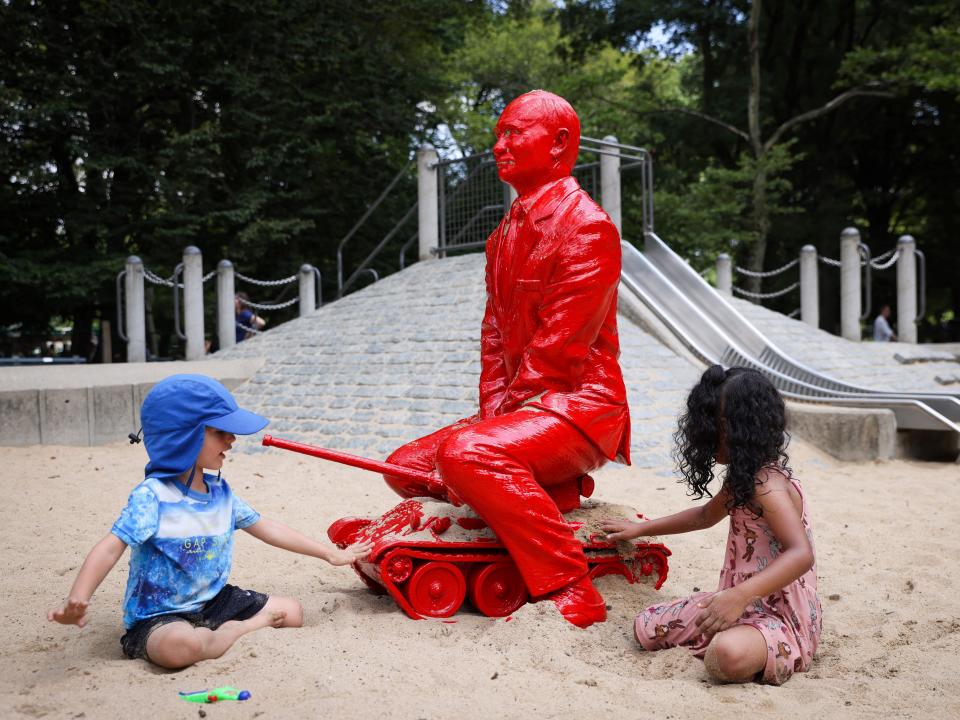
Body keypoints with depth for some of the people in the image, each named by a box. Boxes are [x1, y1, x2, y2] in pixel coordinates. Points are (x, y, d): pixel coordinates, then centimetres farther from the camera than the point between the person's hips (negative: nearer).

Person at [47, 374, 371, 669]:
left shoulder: (220, 491, 3)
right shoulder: (152, 497, -20)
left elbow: (266, 528, 11)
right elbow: (111, 548, -29)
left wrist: (330, 554, 14)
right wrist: (76, 601, -47)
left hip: (214, 601, 7)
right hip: (160, 616, -6)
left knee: (292, 611, 3)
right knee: (181, 645, -39)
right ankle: (253, 625, -13)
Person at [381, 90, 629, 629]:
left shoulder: (586, 226, -13)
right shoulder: (507, 232, 17)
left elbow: (559, 347, -19)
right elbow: (495, 333, 12)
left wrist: (501, 418, -16)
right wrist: (491, 413, -2)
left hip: (578, 406, -9)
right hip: (519, 408, 9)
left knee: (466, 453, -34)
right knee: (407, 469, 7)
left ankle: (572, 592, -26)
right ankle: (553, 490, 4)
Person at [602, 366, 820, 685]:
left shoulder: (768, 485, -22)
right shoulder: (745, 477, 10)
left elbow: (801, 554, -34)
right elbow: (706, 515, 28)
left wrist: (740, 595, -46)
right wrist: (641, 528, 32)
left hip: (781, 617, -8)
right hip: (744, 602, 9)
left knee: (727, 655, -40)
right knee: (647, 628, 2)